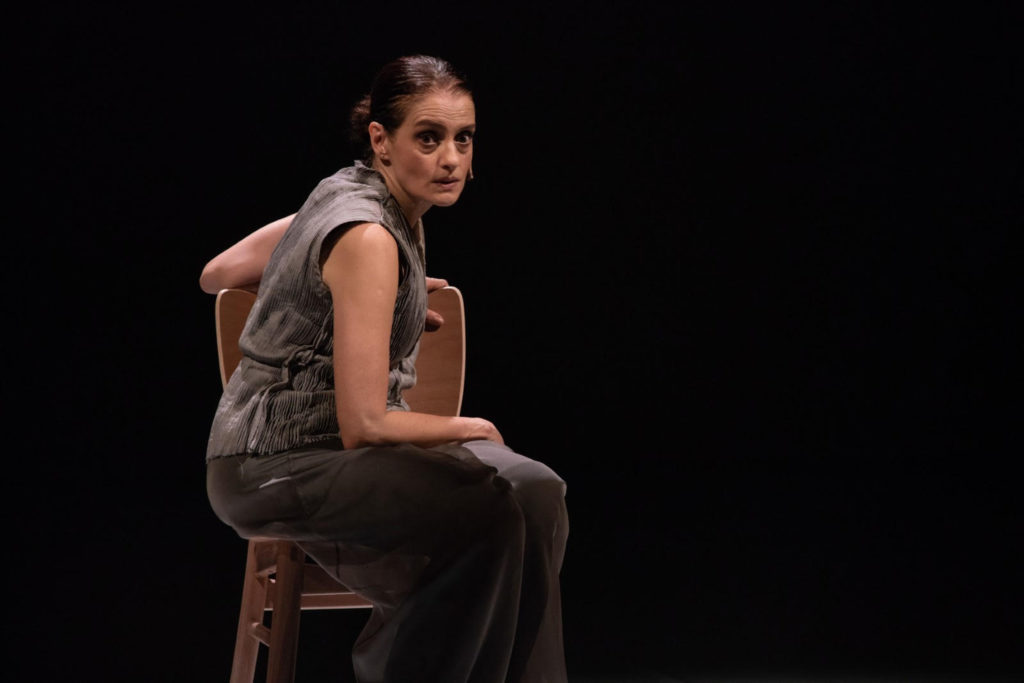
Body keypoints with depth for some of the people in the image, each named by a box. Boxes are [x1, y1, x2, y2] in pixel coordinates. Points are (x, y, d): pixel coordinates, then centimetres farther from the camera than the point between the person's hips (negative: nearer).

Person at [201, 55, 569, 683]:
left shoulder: (345, 194, 8)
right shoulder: (367, 235, -20)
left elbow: (218, 274, 20)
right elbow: (364, 424, -23)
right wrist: (469, 429, -6)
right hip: (277, 470, -9)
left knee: (531, 491, -14)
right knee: (486, 509, -30)